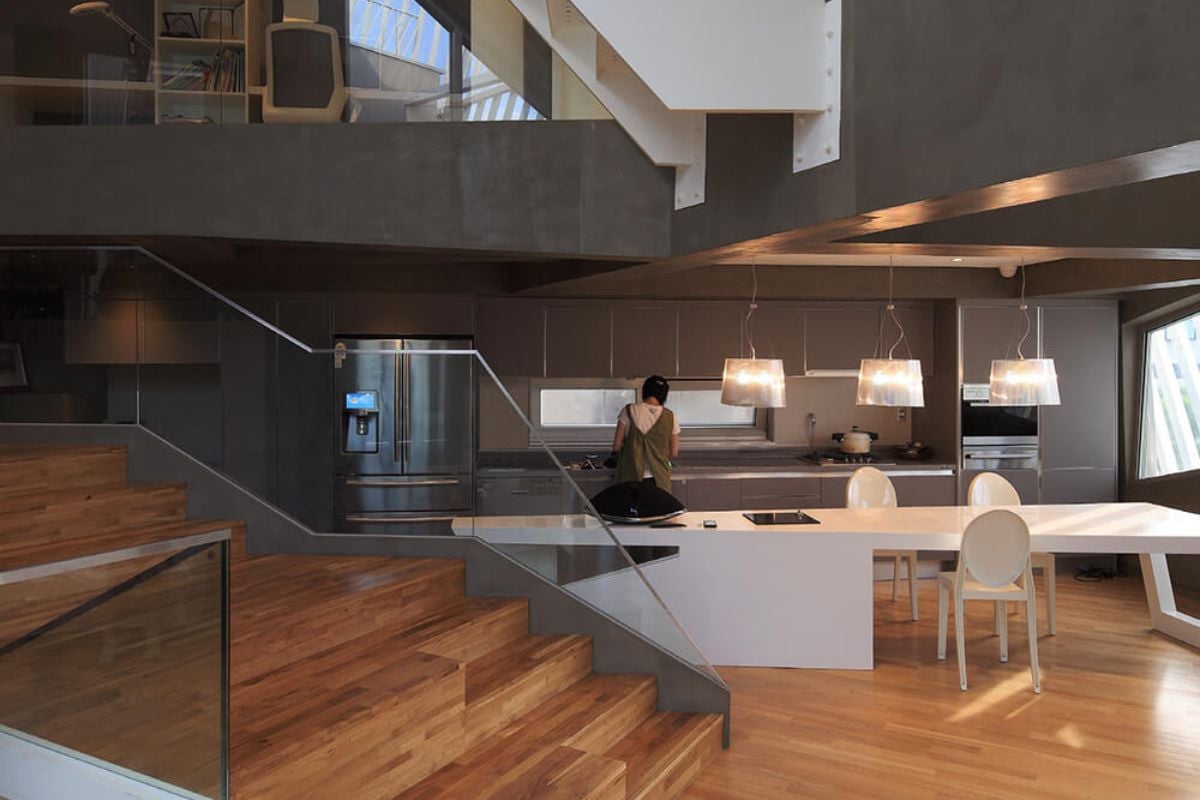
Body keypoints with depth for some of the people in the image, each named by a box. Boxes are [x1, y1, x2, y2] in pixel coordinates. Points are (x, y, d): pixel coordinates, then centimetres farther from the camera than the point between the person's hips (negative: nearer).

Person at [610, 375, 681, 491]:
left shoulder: (629, 411, -4)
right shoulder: (670, 416, 0)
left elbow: (616, 446, -2)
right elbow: (673, 453, 6)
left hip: (631, 477, -1)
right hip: (659, 479, 1)